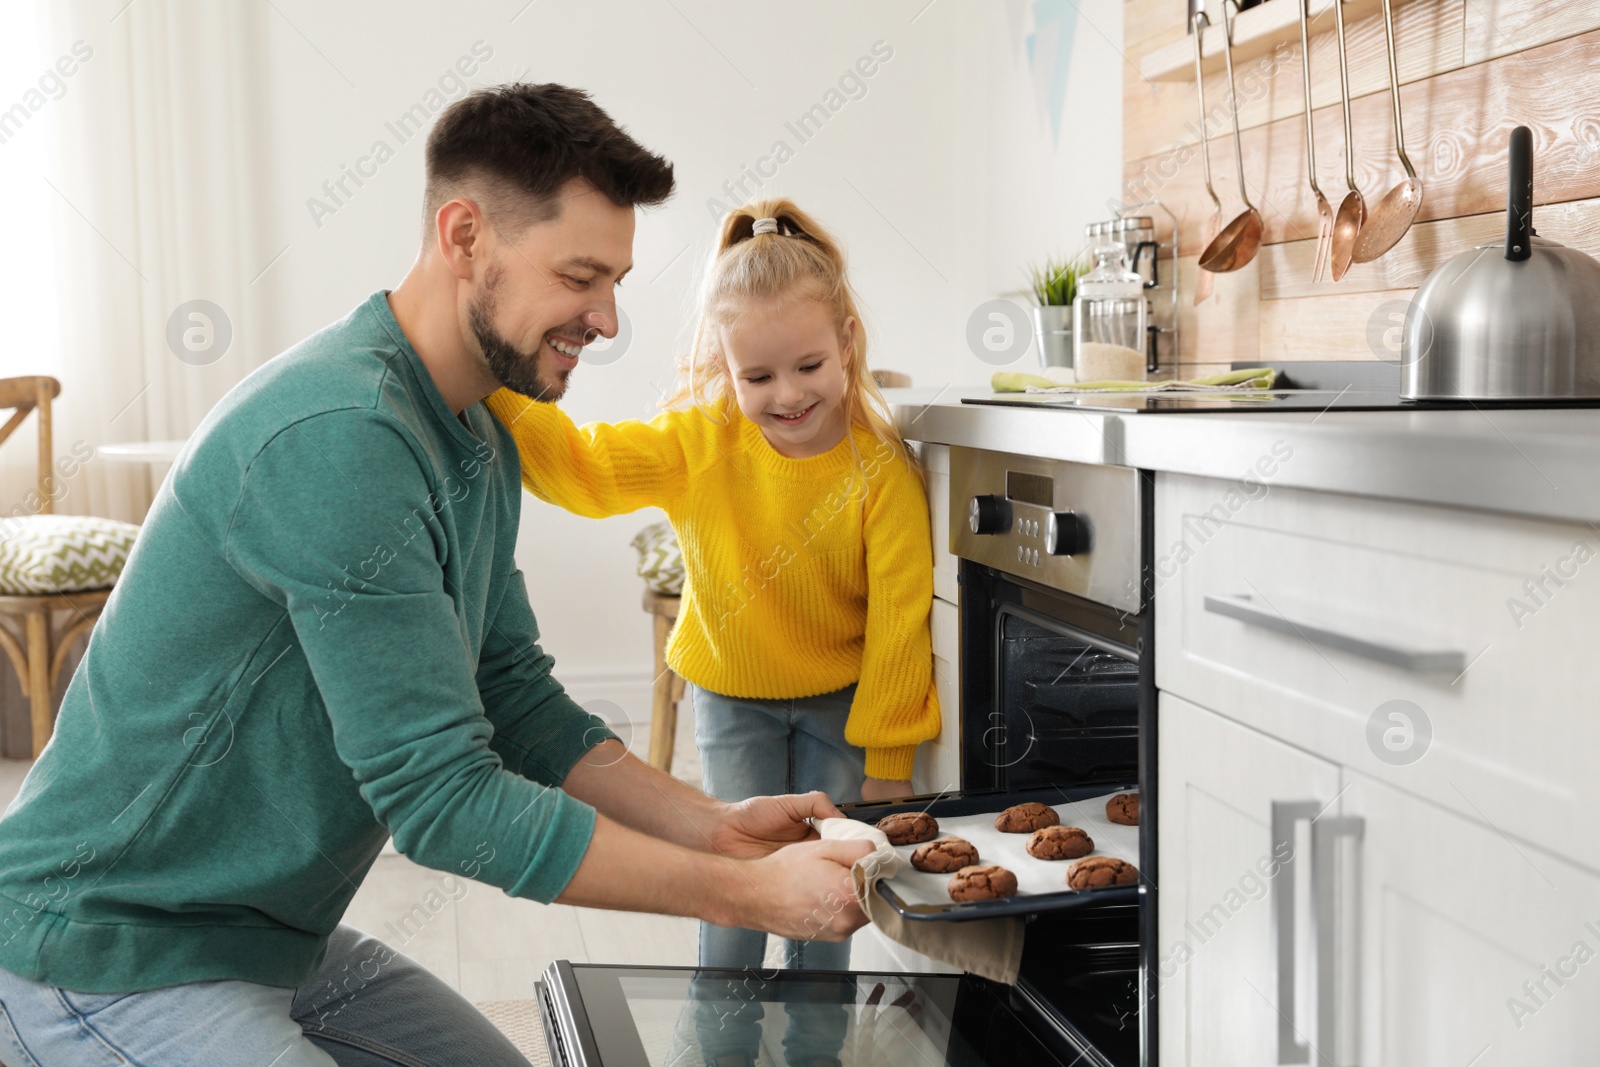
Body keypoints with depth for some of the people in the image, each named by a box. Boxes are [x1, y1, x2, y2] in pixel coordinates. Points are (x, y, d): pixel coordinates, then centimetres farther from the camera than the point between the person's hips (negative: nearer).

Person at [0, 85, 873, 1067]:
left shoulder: (481, 443, 5)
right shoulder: (340, 437, -29)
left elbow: (516, 699, 6)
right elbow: (442, 796, -28)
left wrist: (715, 826, -6)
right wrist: (746, 894, -23)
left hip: (277, 939, 9)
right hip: (111, 956, -9)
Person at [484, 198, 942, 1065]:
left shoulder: (882, 470, -22)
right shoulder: (700, 443, -17)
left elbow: (897, 619, -18)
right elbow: (577, 465, -20)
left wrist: (886, 762, -14)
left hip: (840, 702, 0)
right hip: (731, 697, 1)